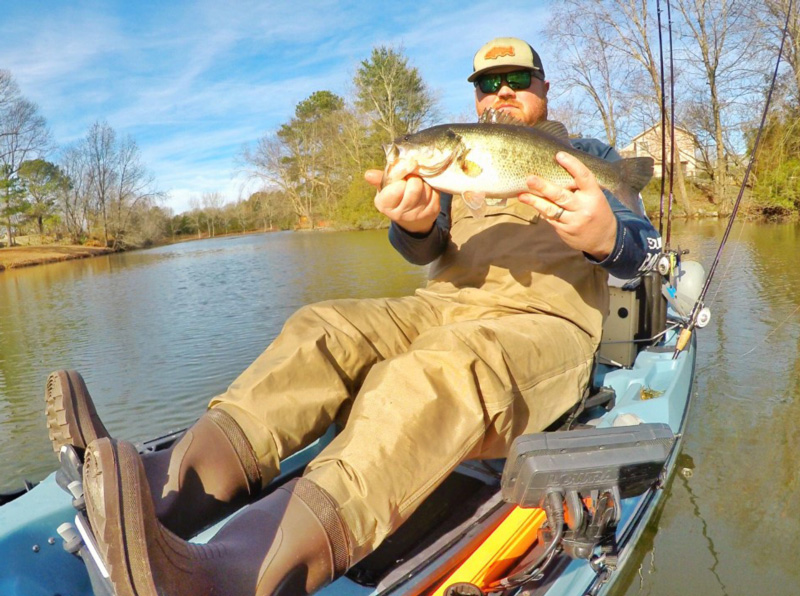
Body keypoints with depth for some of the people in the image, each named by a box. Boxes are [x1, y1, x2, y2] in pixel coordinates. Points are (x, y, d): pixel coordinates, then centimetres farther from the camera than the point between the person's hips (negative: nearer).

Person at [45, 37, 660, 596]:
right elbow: (425, 249, 6)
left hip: (549, 322, -4)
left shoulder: (588, 153, 17)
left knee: (440, 371, -37)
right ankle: (171, 485, -37)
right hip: (444, 306, 5)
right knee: (322, 330, -20)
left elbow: (639, 251, 2)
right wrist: (415, 221, -21)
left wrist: (605, 235, -25)